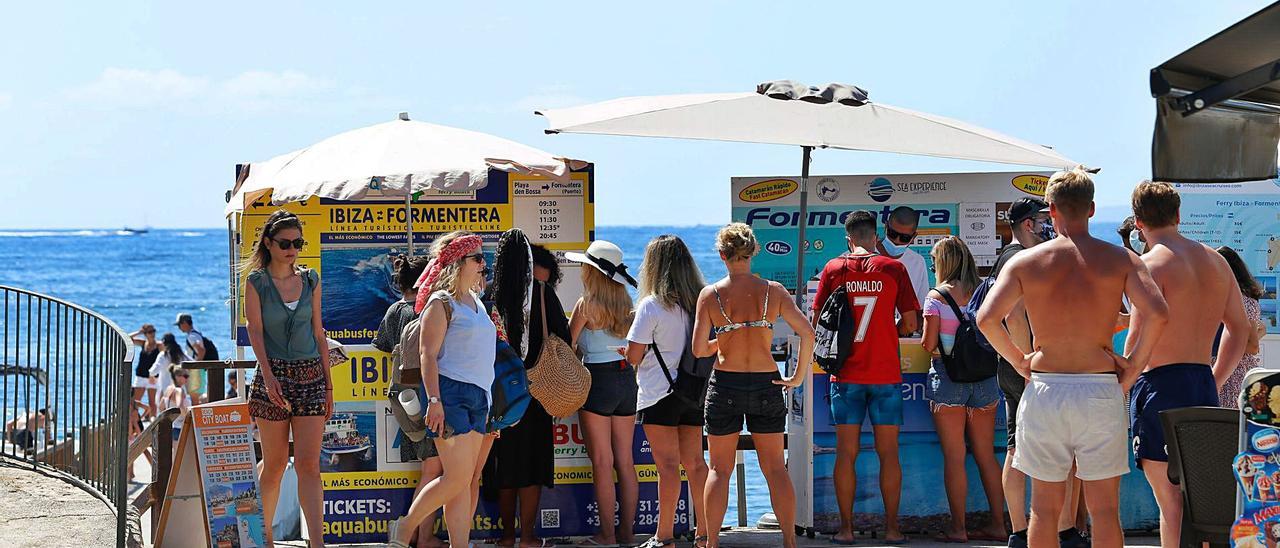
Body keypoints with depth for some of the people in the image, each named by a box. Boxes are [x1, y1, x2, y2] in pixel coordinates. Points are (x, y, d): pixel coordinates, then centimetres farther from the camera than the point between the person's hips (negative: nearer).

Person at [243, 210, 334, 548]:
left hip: (311, 377, 2)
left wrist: (328, 385, 10)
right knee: (275, 464, 5)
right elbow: (255, 331, -9)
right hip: (273, 375, -2)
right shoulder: (256, 282, 0)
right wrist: (268, 376, -23)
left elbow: (318, 332, 12)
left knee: (308, 464, -7)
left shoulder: (310, 280, 9)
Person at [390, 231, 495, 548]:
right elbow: (428, 354, -12)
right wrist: (434, 400, -21)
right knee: (458, 476, -13)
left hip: (477, 395, 8)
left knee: (467, 480, 4)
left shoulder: (477, 302, 18)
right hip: (451, 392, -8)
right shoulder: (441, 303, -7)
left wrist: (486, 402, 21)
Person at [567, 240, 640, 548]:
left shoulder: (587, 305, -9)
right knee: (625, 461, 9)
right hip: (627, 378, 6)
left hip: (598, 379, -6)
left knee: (602, 463, -2)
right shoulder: (627, 305, 8)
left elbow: (568, 346, -2)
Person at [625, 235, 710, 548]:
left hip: (660, 393, -6)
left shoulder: (651, 306, -12)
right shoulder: (700, 302, 5)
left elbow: (633, 356, -11)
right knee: (694, 462, 10)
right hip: (693, 391, 6)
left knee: (667, 464, -6)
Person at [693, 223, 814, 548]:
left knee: (719, 469, 10)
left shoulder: (710, 294, -6)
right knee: (775, 468, 10)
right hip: (766, 385, 1)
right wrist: (798, 376, 1)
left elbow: (699, 350, -8)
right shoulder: (773, 291, -3)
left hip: (725, 386, -1)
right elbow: (807, 332, -9)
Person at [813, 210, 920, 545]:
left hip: (846, 375, 1)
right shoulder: (893, 269, -2)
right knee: (888, 452, 4)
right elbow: (910, 323, -1)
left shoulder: (833, 269, 0)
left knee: (846, 452, 4)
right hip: (885, 374, -1)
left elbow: (817, 322, 4)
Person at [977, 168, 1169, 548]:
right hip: (1100, 389, 0)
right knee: (1105, 510, 5)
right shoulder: (1120, 259, 0)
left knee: (1045, 509, 8)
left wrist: (1018, 361, 4)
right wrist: (1133, 365, -2)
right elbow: (1157, 313, -14)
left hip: (1044, 389, 0)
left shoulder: (1026, 261, 1)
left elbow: (987, 318, -10)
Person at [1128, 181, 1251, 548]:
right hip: (1204, 385, 7)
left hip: (1161, 384, -7)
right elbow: (1240, 328, 19)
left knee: (1171, 503, -5)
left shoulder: (1151, 264, -10)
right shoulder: (1215, 261, 13)